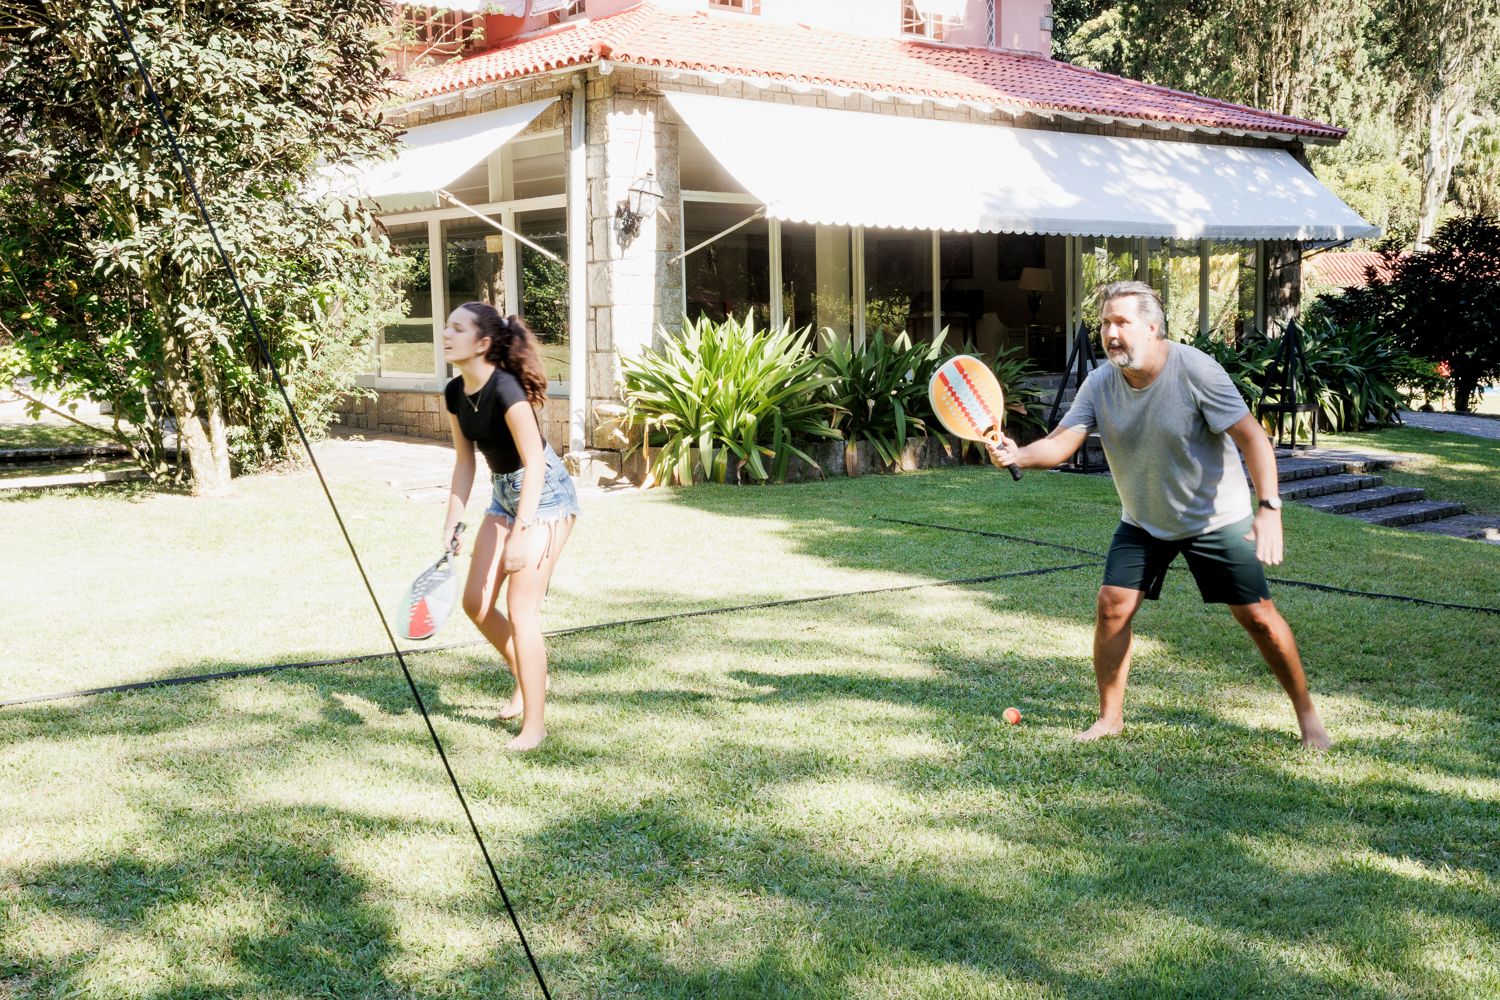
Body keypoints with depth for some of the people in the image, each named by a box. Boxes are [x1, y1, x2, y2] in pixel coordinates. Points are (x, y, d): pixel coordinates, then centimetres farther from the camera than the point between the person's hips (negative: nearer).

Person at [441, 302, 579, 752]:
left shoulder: (505, 389, -25)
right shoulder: (455, 392, -1)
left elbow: (534, 464, -28)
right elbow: (464, 462, 9)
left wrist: (520, 534, -33)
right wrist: (451, 525, 7)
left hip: (544, 495, -8)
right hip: (503, 493, 9)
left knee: (521, 610, -10)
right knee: (475, 604, 9)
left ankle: (534, 725, 1)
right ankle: (528, 678, 31)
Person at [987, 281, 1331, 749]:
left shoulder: (1195, 371, -23)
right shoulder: (1099, 384, -10)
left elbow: (1252, 437, -25)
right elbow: (1062, 442, -17)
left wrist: (1269, 509, -35)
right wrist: (1018, 455, -39)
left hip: (1216, 518, -3)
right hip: (1143, 522, 4)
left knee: (1258, 617, -4)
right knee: (1112, 606, -8)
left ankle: (1307, 713, 17)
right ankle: (1110, 718, 9)